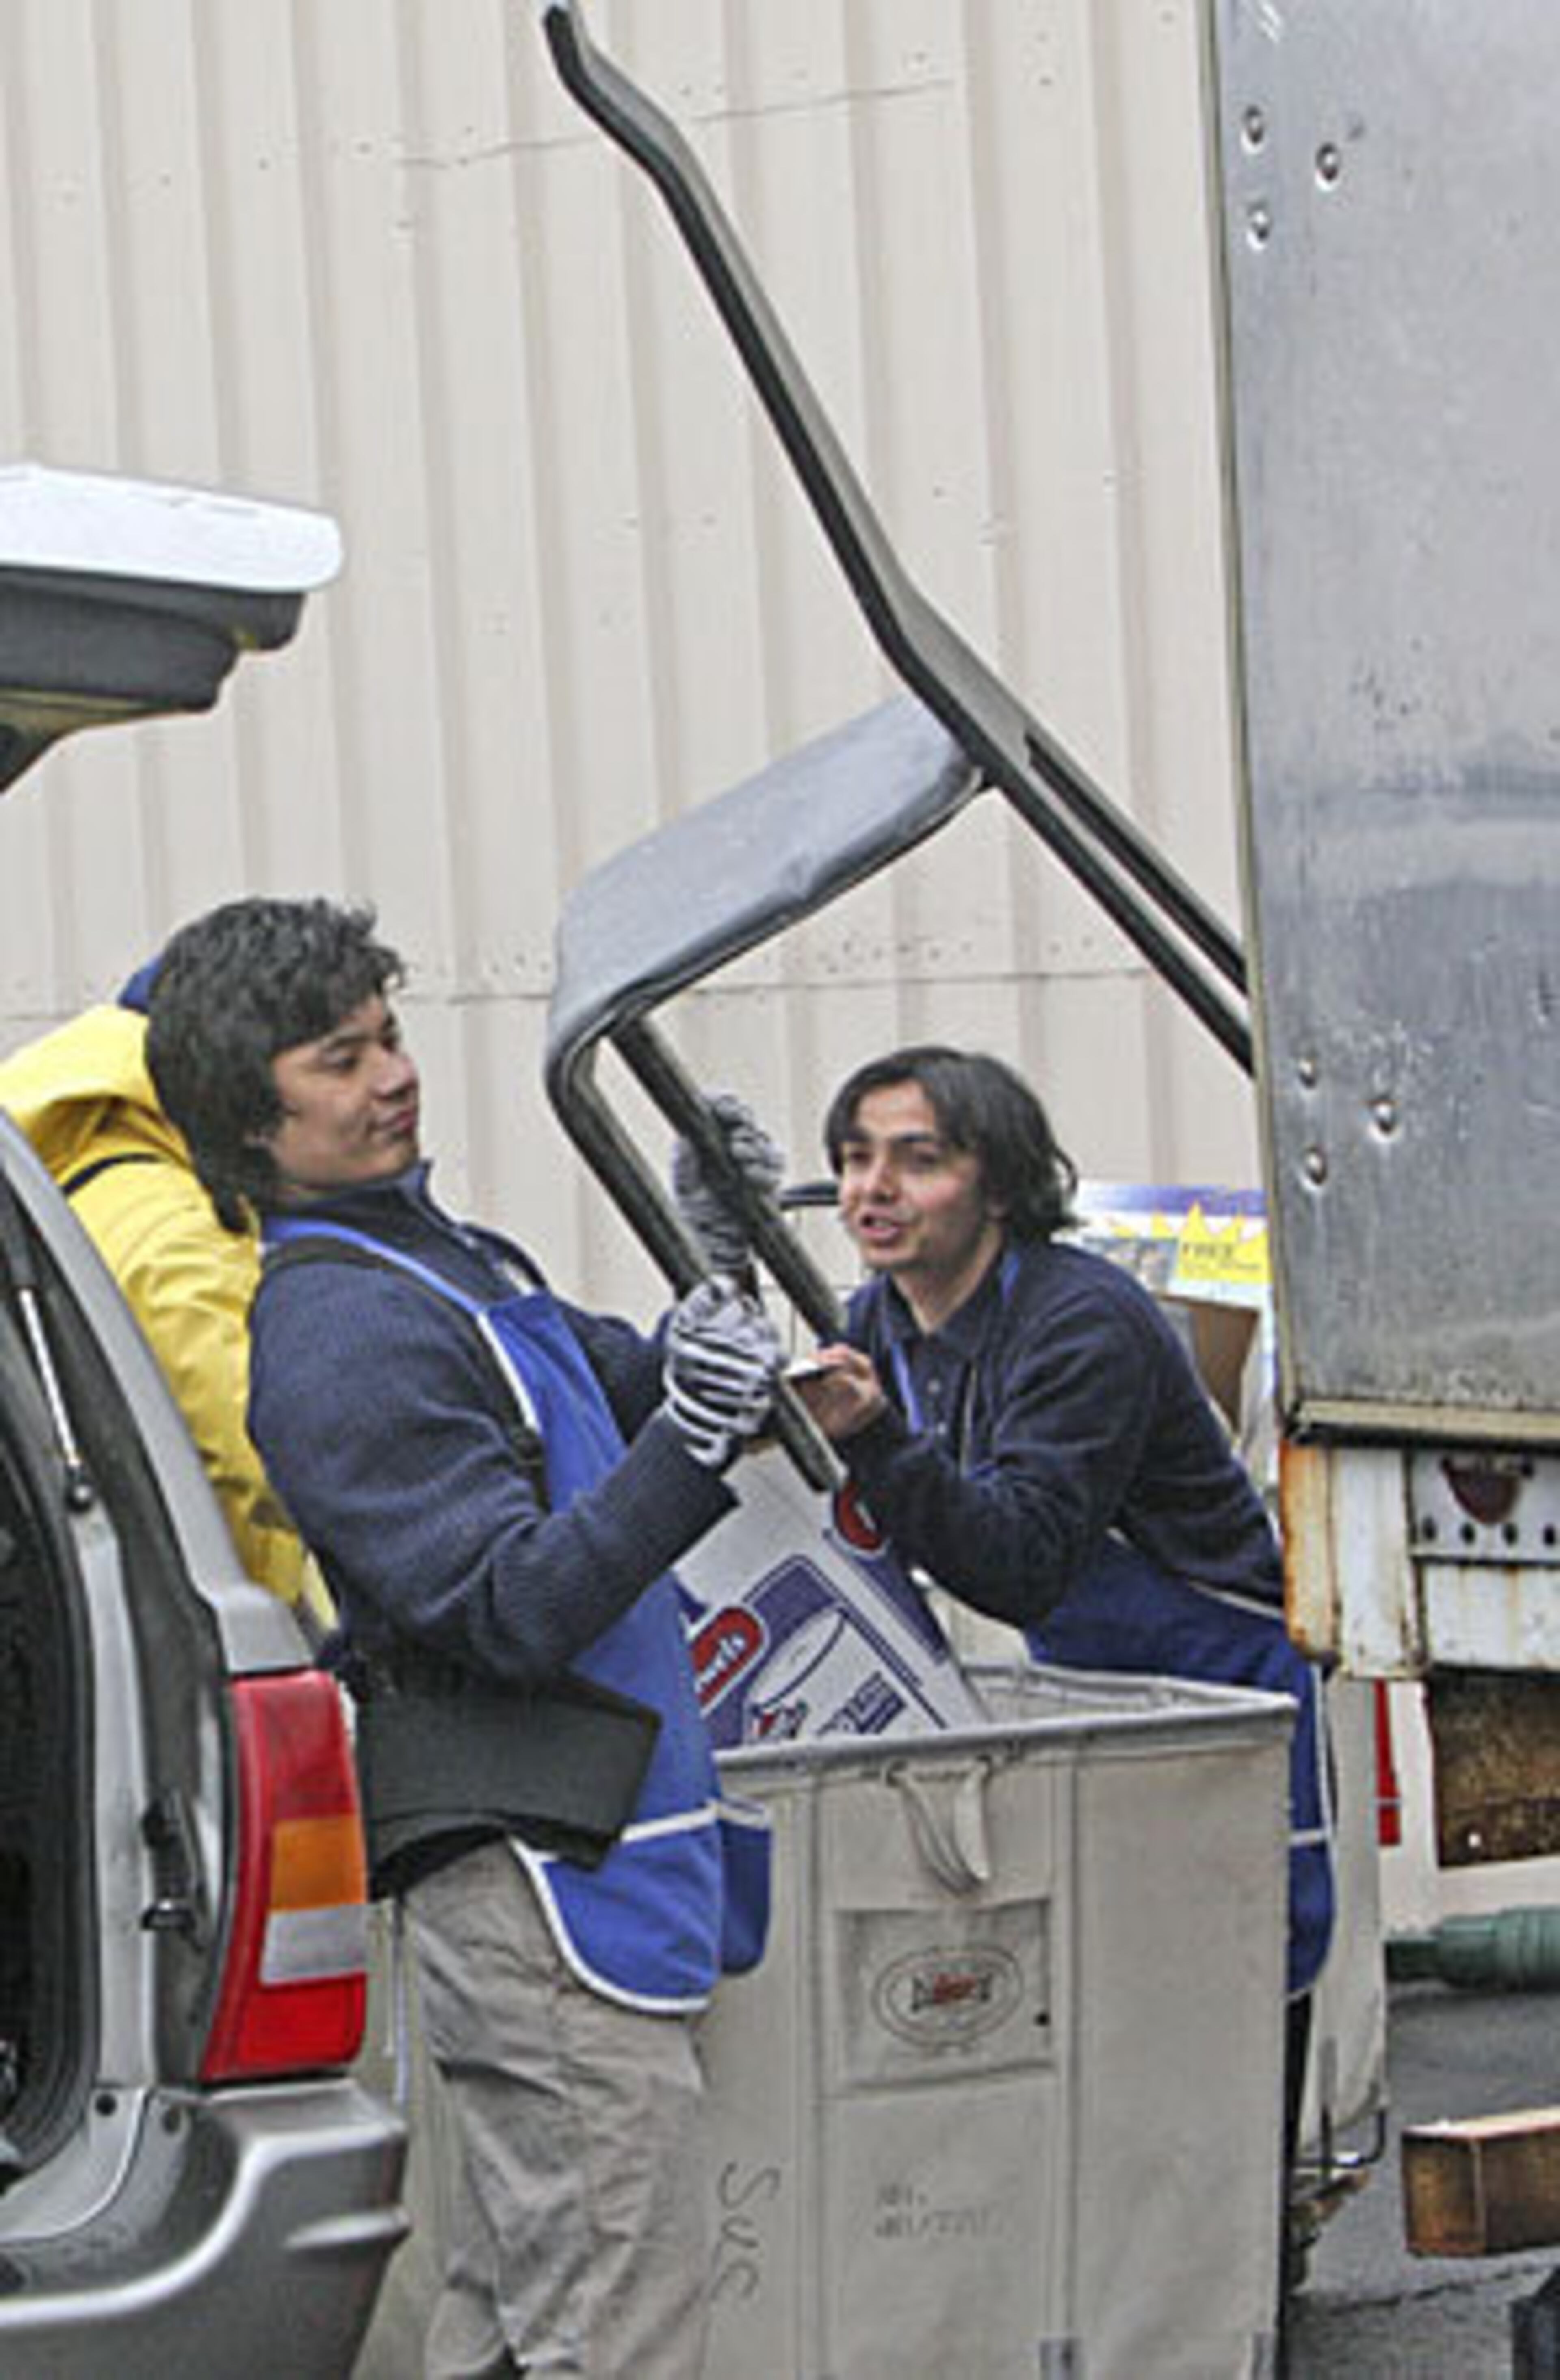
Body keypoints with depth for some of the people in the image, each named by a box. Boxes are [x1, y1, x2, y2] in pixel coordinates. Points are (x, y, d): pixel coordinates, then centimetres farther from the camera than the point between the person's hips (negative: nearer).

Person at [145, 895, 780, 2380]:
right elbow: (519, 1608, -21)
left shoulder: (441, 1258, 16)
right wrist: (690, 1442, -31)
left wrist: (709, 1304, 13)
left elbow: (617, 1391, 33)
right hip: (540, 1882, -10)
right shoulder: (340, 1330, -15)